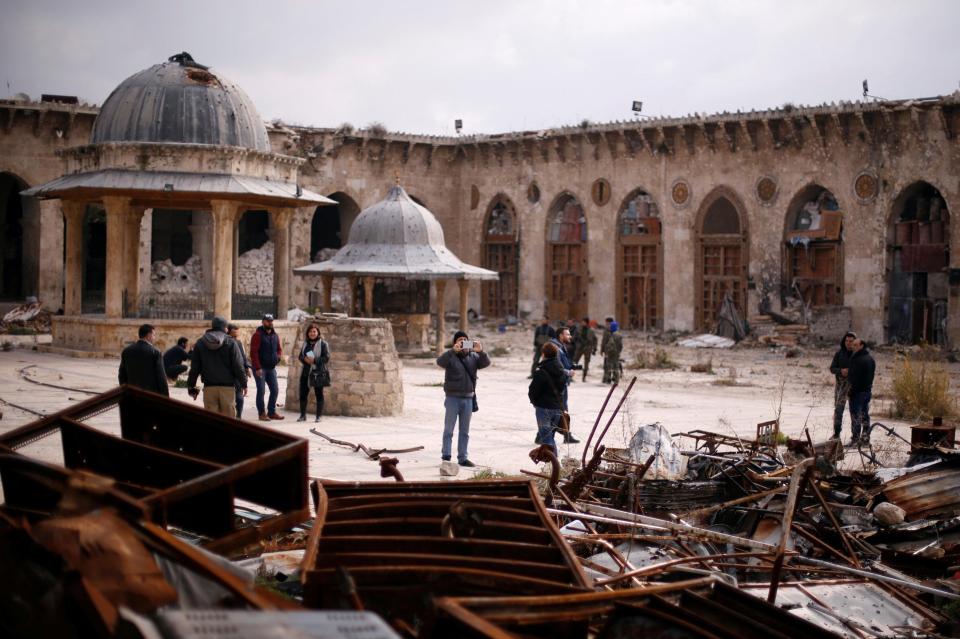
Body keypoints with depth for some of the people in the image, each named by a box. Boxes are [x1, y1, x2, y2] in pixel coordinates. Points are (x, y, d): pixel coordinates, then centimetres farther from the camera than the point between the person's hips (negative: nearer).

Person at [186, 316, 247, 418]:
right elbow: (238, 366, -5)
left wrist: (191, 386, 14)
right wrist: (244, 383, 5)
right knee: (228, 418, 4)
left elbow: (194, 368, 7)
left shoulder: (200, 343, 6)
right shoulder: (230, 343, -3)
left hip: (209, 387, 2)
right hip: (227, 387, -2)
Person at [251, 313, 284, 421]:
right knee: (261, 391, -1)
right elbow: (253, 352, -14)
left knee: (274, 390, 6)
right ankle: (262, 413, 5)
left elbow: (279, 349, 21)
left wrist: (279, 355, -3)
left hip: (271, 368, 6)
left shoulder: (275, 335, 11)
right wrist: (258, 368, -20)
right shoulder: (258, 335, -9)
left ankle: (272, 412, 16)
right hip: (260, 368, -6)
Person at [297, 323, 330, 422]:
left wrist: (314, 360, -22)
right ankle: (303, 415, 18)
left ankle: (319, 416, 9)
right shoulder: (305, 343, 12)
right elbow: (300, 356, 13)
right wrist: (305, 359, -10)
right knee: (303, 394, 6)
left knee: (319, 394, 2)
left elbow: (326, 358, -10)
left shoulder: (323, 344, -5)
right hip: (306, 372, 5)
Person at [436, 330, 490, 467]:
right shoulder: (451, 357, -5)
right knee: (449, 429, 2)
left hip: (468, 398, 4)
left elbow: (486, 363, -6)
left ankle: (463, 457, 15)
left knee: (465, 431, 10)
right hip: (452, 397, -4)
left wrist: (480, 352, -26)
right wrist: (453, 351, -38)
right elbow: (440, 362, -24)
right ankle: (446, 456, 7)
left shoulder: (473, 357, 7)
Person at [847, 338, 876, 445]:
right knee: (865, 415, 15)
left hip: (858, 392, -9)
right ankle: (865, 437, 19)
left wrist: (851, 391, -17)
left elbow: (854, 377, -21)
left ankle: (855, 439, -6)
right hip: (868, 390, 9)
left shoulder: (857, 360, -19)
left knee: (856, 416, -5)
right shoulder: (870, 358, 12)